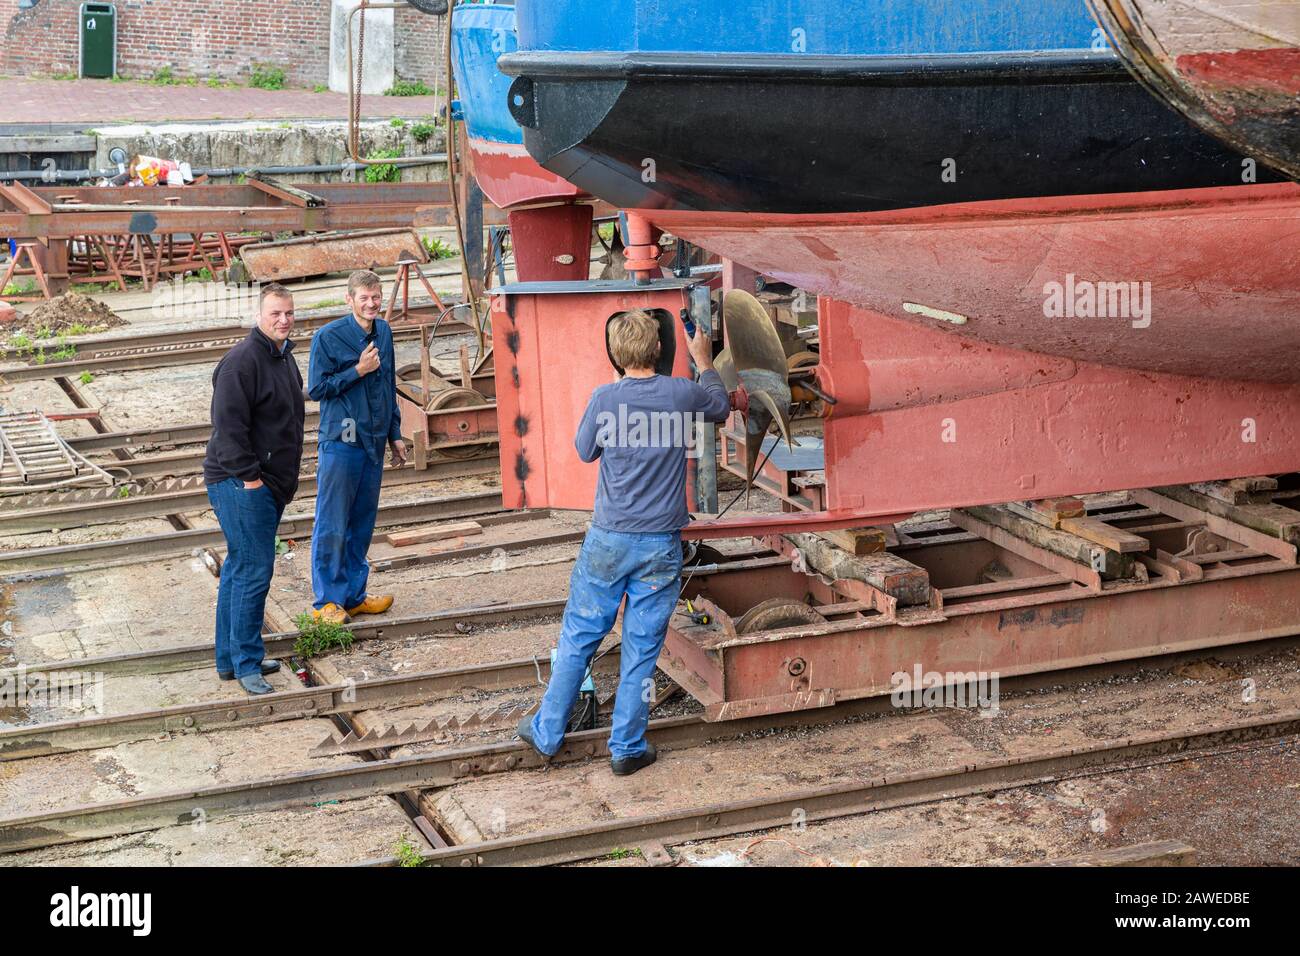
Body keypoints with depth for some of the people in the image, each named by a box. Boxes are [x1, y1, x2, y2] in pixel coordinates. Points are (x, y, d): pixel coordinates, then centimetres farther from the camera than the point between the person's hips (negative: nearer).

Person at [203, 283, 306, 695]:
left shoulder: (284, 356, 14)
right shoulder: (242, 362, -17)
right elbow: (229, 426, -22)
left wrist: (284, 478, 23)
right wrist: (248, 476, -21)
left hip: (268, 484, 10)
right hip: (239, 484, -10)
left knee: (240, 568, 15)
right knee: (254, 570, -10)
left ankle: (230, 658, 23)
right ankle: (245, 663, -3)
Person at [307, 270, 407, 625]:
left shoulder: (383, 332, 9)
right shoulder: (328, 337, -10)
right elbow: (316, 388, -10)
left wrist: (395, 435, 18)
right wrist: (358, 371, -17)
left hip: (373, 443, 6)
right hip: (340, 444, -6)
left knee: (362, 523, 12)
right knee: (332, 526, -3)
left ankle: (354, 595, 22)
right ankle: (328, 600, 5)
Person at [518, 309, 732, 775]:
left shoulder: (605, 398, -10)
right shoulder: (683, 394, -7)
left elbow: (584, 451, 8)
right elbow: (721, 406, 16)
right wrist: (705, 363, 32)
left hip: (608, 539, 0)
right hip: (661, 545, 0)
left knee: (578, 638, 12)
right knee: (642, 648, 7)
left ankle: (547, 732, 22)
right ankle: (627, 748, 14)